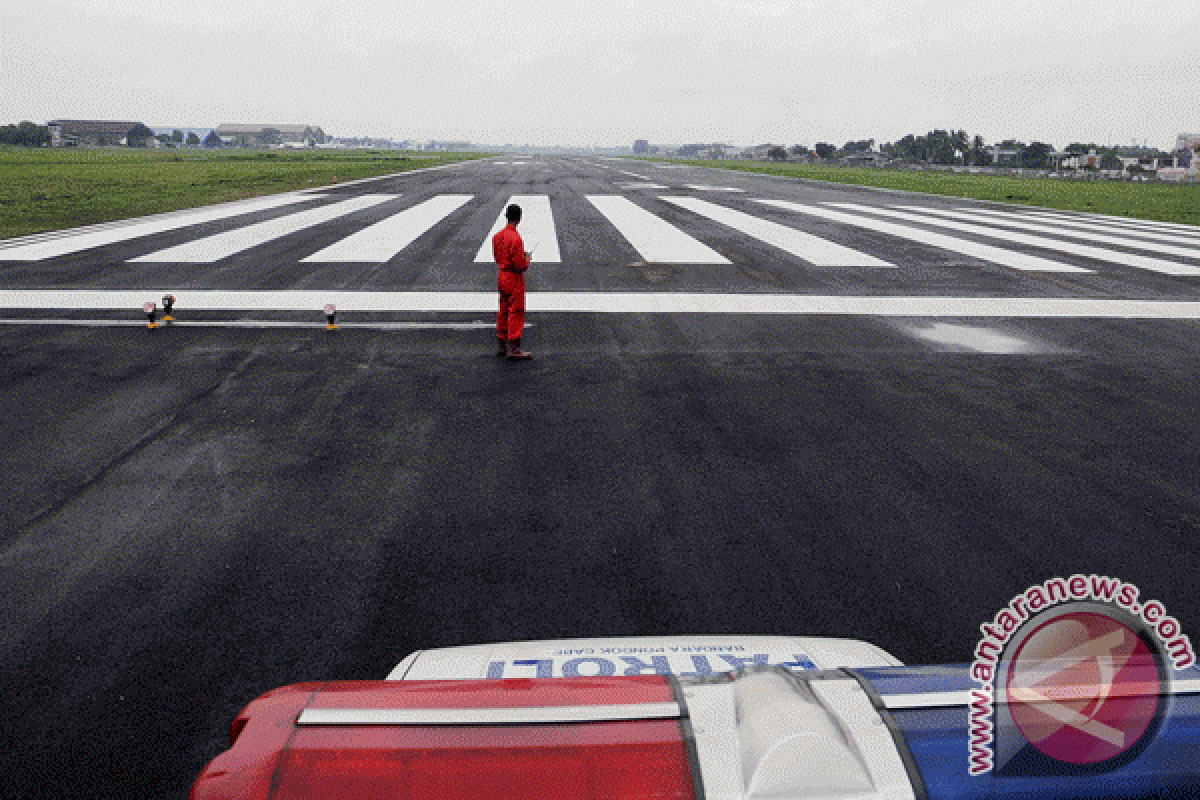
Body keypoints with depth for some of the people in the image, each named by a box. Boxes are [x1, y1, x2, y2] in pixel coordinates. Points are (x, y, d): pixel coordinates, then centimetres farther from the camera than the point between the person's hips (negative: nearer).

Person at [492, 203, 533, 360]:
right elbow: (520, 265, -23)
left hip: (501, 276, 9)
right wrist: (527, 259, -1)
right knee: (516, 312, -3)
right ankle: (513, 349, -2)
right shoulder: (515, 238, -21)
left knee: (504, 312, 16)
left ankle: (501, 346, 23)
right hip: (514, 278, -9)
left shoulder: (497, 236, 6)